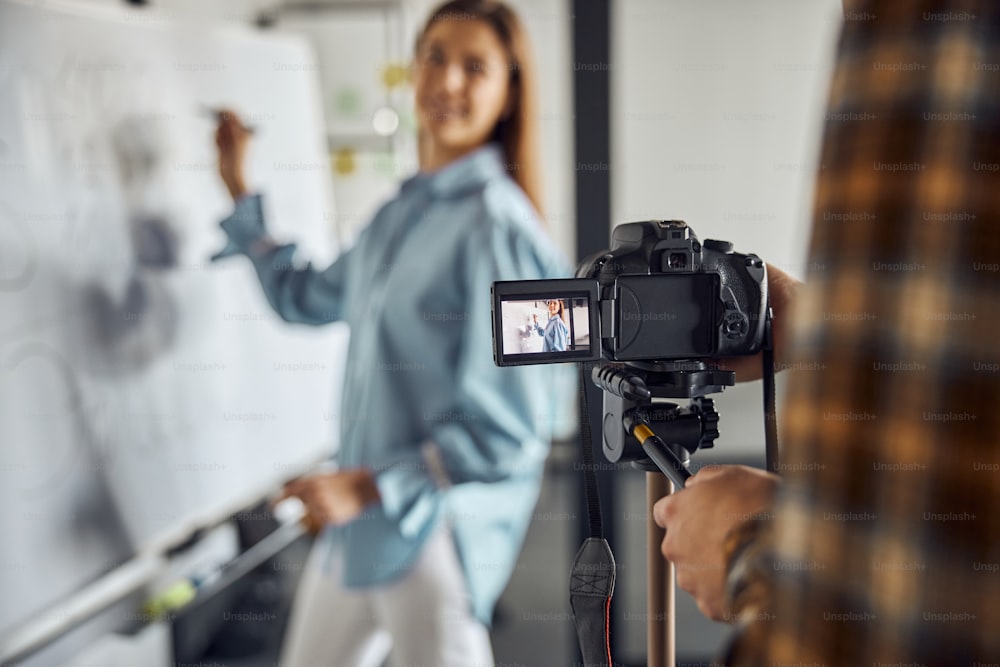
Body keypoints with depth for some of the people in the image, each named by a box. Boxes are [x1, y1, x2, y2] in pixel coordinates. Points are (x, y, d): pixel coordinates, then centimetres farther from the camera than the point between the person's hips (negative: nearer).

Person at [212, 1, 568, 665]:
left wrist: (372, 486, -17)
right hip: (361, 511, 8)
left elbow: (505, 432, -20)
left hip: (438, 521, -8)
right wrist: (240, 190, 25)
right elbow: (306, 296, 25)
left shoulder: (493, 224, -17)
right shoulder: (404, 210, 8)